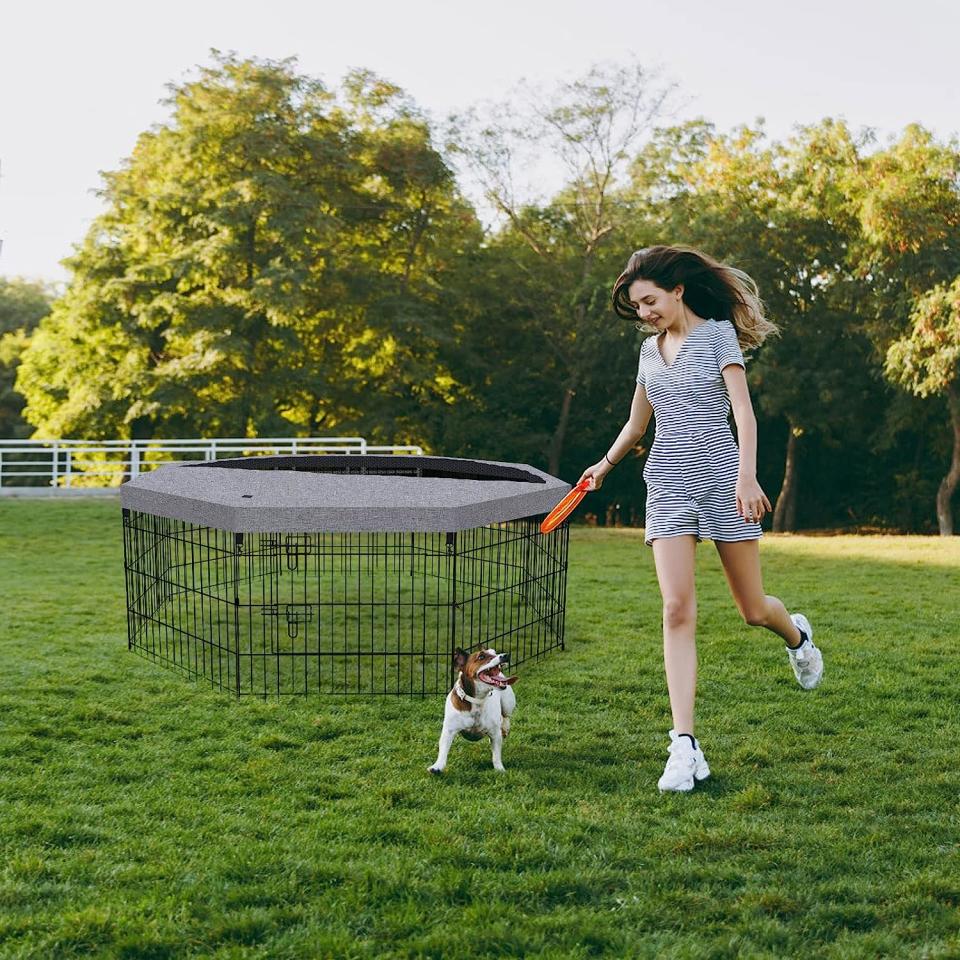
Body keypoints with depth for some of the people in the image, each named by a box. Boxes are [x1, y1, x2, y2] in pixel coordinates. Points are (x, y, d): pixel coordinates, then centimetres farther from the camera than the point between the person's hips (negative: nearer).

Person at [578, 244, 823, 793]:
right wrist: (605, 466, 39)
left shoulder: (718, 333, -1)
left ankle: (797, 634, 45)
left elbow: (744, 411, -12)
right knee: (677, 610, -12)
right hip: (668, 486, 4)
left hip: (722, 479, -4)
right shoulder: (650, 350, 15)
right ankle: (685, 747, -15)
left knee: (753, 610, 6)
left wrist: (746, 476, -25)